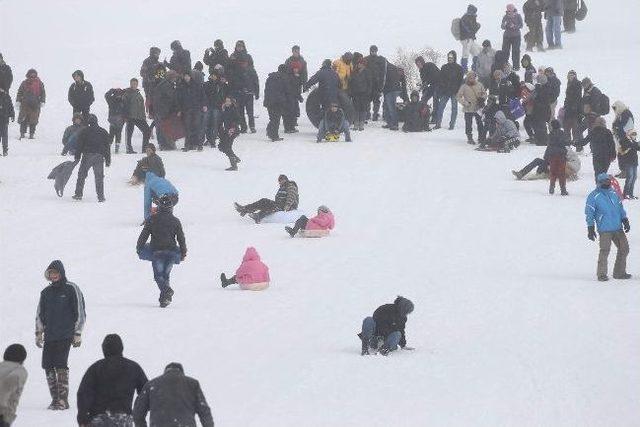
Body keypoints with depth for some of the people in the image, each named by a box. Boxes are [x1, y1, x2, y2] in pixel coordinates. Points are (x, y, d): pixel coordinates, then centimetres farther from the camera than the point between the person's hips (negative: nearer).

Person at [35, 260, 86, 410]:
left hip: (65, 335, -5)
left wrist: (77, 334, -5)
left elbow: (80, 313, 0)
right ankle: (55, 398, 8)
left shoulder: (71, 289, 0)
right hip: (49, 336, 5)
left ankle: (63, 399, -12)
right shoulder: (46, 292, 14)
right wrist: (38, 333, 13)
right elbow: (40, 314, 21)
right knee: (48, 366, -1)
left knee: (61, 365, -15)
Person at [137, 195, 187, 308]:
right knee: (166, 275, 14)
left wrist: (139, 248, 11)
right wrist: (183, 253, 17)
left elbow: (144, 235, -1)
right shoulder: (175, 221, 2)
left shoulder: (152, 219, -3)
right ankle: (164, 298, 6)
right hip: (171, 251, 2)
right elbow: (181, 238, 6)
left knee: (158, 275, 0)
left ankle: (166, 290, -28)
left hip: (156, 251, -2)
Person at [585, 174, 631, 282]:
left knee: (624, 248, 7)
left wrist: (625, 221, 16)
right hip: (605, 229, -6)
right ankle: (602, 274, -4)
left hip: (618, 228, 6)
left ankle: (619, 272, 18)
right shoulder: (594, 196, -2)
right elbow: (589, 213, -2)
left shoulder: (613, 193, 15)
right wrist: (590, 229, -7)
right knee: (605, 250, -13)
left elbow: (620, 207, 23)